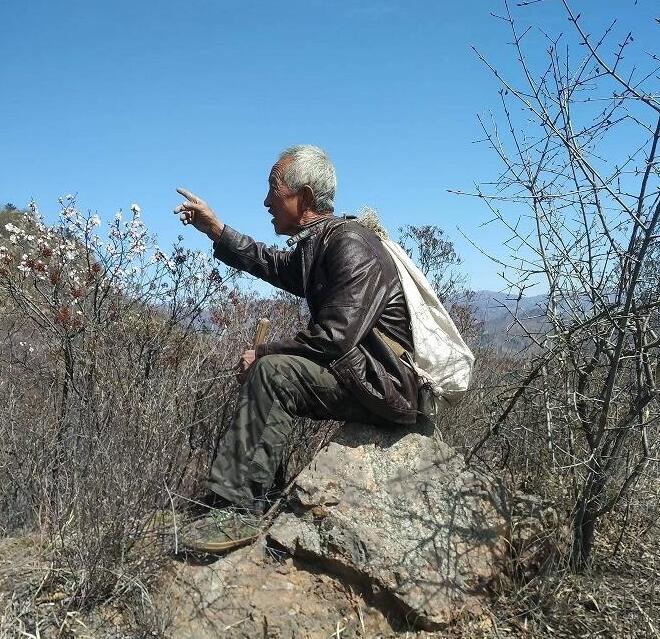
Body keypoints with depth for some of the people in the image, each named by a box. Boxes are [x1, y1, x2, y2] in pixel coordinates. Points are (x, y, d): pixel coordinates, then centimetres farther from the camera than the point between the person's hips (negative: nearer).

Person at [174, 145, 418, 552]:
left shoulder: (350, 245, -18)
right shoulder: (314, 244, 12)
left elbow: (332, 338, -26)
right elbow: (271, 264, 32)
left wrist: (264, 352, -13)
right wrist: (215, 228, 25)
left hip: (388, 381, -10)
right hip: (363, 374, 10)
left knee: (274, 372, -24)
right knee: (262, 370, 10)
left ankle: (237, 509, -23)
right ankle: (228, 492, 8)